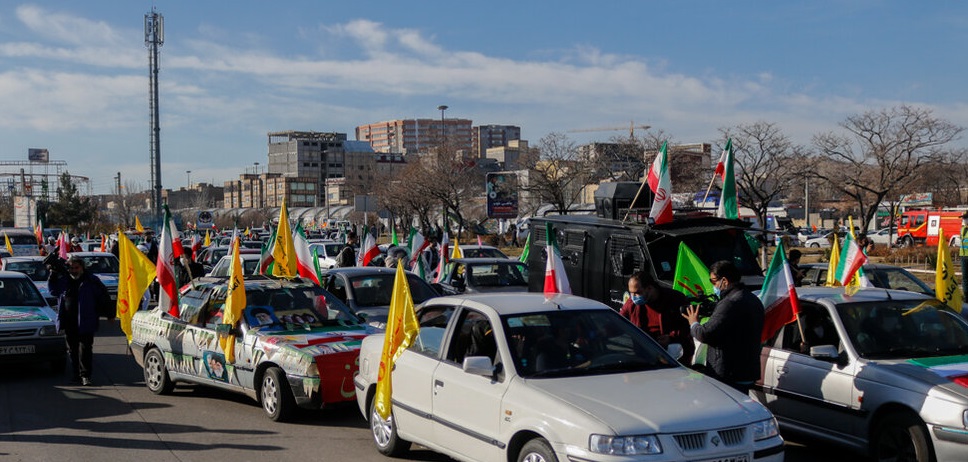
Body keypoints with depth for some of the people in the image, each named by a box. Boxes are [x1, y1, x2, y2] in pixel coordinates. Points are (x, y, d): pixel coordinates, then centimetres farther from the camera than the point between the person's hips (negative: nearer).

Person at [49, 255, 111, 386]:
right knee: (72, 350, 11)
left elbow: (104, 297, -1)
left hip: (85, 323, -5)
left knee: (85, 349, -5)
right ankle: (76, 373, 22)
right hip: (68, 323, 5)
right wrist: (53, 275, 8)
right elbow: (53, 290, 22)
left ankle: (85, 375, -1)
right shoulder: (63, 280, 9)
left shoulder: (91, 280, -3)